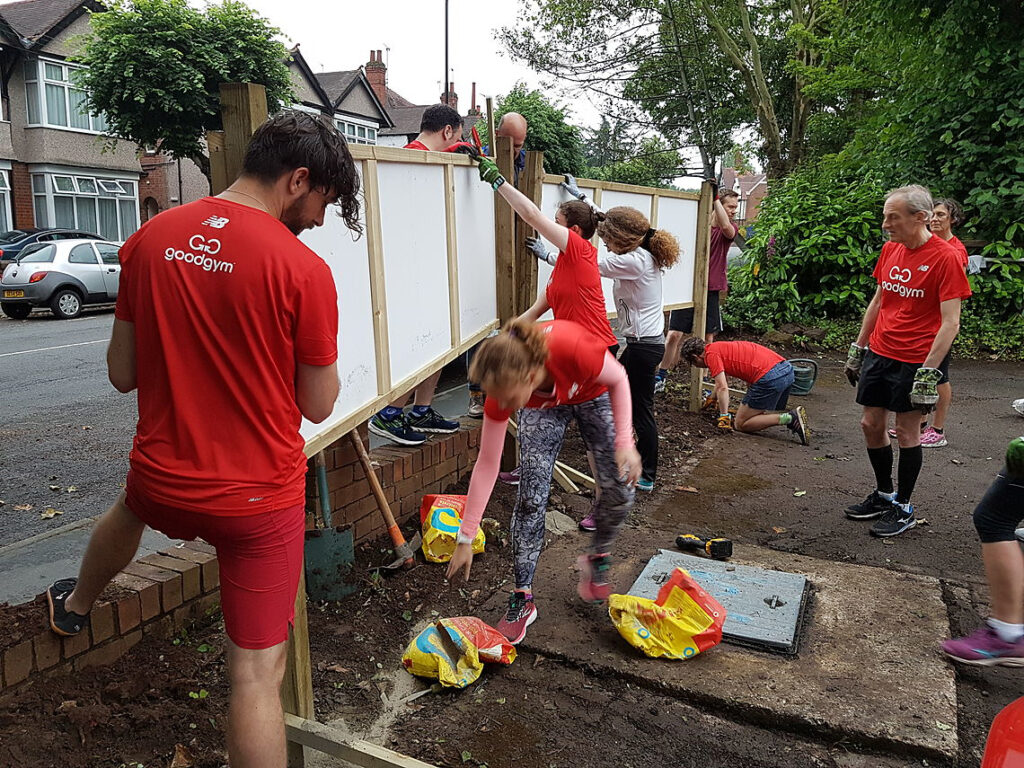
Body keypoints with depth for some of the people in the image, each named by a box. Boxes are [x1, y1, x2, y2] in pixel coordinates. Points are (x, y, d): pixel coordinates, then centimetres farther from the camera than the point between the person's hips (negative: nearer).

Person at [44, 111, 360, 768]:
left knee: (131, 510, 40)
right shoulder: (303, 269, -18)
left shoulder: (149, 240, -3)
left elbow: (122, 373, 4)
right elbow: (318, 406, -10)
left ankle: (76, 605, 70)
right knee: (258, 672, 6)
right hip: (260, 494, -5)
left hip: (162, 476, 6)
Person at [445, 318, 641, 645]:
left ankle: (597, 558, 24)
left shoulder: (573, 348, -45)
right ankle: (522, 599, 3)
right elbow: (487, 463, -23)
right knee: (531, 497, -10)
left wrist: (625, 442, -25)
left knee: (619, 492, -6)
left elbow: (618, 380, -19)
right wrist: (465, 539, -19)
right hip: (542, 406, 1)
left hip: (593, 395, 0)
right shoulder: (503, 387, -34)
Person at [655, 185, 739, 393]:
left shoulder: (730, 230, 2)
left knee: (708, 339, 7)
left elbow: (726, 227, -23)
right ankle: (661, 377, 12)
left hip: (711, 291, 1)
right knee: (674, 335, -2)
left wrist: (715, 197, -25)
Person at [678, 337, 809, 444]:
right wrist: (712, 400, 61)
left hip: (769, 377, -10)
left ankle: (790, 418, -14)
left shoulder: (711, 353, 0)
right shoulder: (722, 347, 29)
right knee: (767, 415, 31)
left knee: (741, 424, 1)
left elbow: (722, 387, -10)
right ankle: (793, 415, 2)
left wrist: (724, 417, -5)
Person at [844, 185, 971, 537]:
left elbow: (950, 322, -16)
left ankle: (903, 508, 19)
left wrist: (929, 372, -21)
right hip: (878, 353, 7)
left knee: (906, 432, 3)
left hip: (915, 361, -6)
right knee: (871, 425, 11)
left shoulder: (945, 257, -14)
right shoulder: (890, 249, 6)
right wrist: (857, 349, 16)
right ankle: (883, 494, 30)